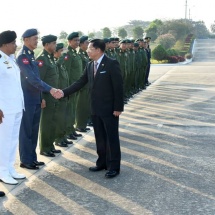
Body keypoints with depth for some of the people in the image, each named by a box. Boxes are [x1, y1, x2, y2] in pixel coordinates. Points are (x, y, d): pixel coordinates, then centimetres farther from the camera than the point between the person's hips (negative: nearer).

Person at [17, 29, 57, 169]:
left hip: (35, 99, 8)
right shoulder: (22, 56, -15)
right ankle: (26, 160, 10)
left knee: (34, 130, 13)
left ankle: (32, 158, 22)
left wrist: (41, 97, 14)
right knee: (26, 130, 1)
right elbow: (32, 78, -25)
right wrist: (50, 89, -29)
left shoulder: (31, 55, 12)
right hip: (27, 100, -8)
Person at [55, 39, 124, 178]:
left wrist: (118, 108, -17)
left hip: (109, 109, -7)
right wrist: (64, 92, 0)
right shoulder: (90, 65, 7)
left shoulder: (112, 64, -14)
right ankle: (102, 162, 27)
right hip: (96, 109, 7)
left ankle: (114, 166, 12)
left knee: (112, 138, 3)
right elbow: (80, 83, 10)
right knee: (100, 137, 14)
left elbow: (118, 87, -15)